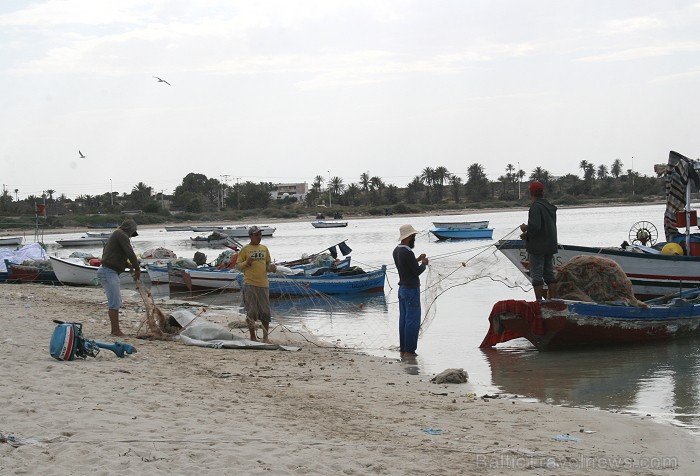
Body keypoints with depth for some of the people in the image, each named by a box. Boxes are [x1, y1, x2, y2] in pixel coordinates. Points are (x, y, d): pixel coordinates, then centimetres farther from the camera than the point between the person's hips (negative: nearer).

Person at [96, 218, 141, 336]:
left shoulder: (116, 235, 23)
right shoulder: (121, 235, -8)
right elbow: (130, 253, -14)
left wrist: (131, 267, 22)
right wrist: (137, 269, -3)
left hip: (107, 271, 11)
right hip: (109, 272, -11)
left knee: (116, 302, 15)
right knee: (114, 303, -10)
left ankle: (115, 330, 18)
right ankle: (116, 330, -10)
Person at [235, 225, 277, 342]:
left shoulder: (264, 248, 13)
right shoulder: (245, 249, 1)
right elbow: (238, 266, 1)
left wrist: (272, 267, -2)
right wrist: (247, 263, -18)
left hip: (263, 283, 4)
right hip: (250, 284, -4)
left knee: (265, 312, 5)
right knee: (251, 312, -1)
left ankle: (265, 337, 13)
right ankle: (252, 337, 8)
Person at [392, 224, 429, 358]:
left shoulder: (396, 250, 6)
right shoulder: (407, 253, -23)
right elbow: (417, 271, -17)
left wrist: (417, 260, 17)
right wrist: (424, 263, 1)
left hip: (402, 288, 9)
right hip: (411, 290, -9)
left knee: (404, 319, 13)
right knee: (413, 320, -3)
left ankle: (402, 349, 16)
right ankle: (409, 350, -2)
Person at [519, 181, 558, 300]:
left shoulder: (535, 207, -16)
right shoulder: (550, 207, 12)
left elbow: (535, 227, -26)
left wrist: (525, 228, -4)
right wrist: (527, 234, 14)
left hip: (537, 248, -8)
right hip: (550, 247, 8)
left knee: (537, 276, -4)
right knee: (550, 275, 12)